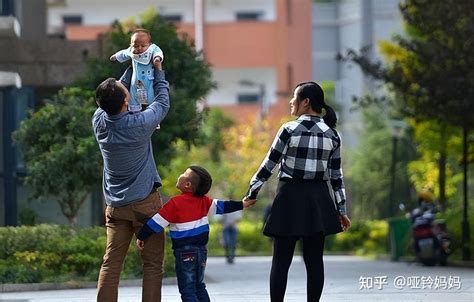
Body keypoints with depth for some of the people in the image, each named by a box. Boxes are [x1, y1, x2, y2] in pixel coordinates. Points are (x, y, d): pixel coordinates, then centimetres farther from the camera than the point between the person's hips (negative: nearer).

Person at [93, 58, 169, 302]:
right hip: (145, 203, -4)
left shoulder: (99, 121, -5)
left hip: (115, 206, 5)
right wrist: (158, 71, 17)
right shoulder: (140, 124, -17)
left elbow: (113, 99, 17)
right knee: (153, 263, 2)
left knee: (111, 263, 3)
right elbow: (162, 102, 3)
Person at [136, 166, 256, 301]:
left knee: (187, 289, -3)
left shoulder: (175, 203, -12)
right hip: (202, 248, 7)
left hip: (184, 251, -7)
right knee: (199, 286, 20)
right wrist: (241, 204, 22)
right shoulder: (203, 201, 3)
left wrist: (141, 237, -1)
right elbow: (220, 206, 11)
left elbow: (157, 222, -10)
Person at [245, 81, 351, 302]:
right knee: (314, 260, 7)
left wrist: (252, 191, 7)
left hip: (290, 197, -4)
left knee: (281, 261, 0)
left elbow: (269, 164, -4)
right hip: (318, 200, 4)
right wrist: (341, 210, 11)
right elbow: (336, 176, 6)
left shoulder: (290, 130, -8)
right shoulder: (332, 135, 5)